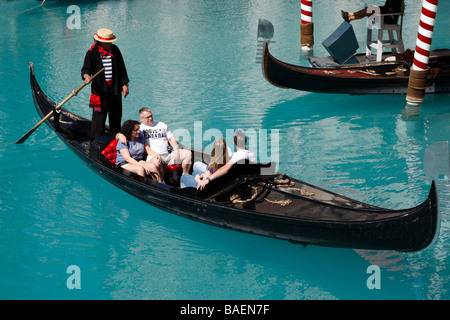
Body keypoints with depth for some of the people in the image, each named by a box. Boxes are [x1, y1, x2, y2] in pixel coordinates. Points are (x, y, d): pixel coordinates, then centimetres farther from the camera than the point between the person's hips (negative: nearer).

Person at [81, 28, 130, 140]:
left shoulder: (115, 50, 6)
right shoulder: (92, 52, -6)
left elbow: (122, 68, 11)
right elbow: (86, 68, -7)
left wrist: (125, 84, 7)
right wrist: (86, 76, -30)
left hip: (115, 89, 4)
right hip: (100, 89, -4)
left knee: (116, 114, 13)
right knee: (99, 115, -3)